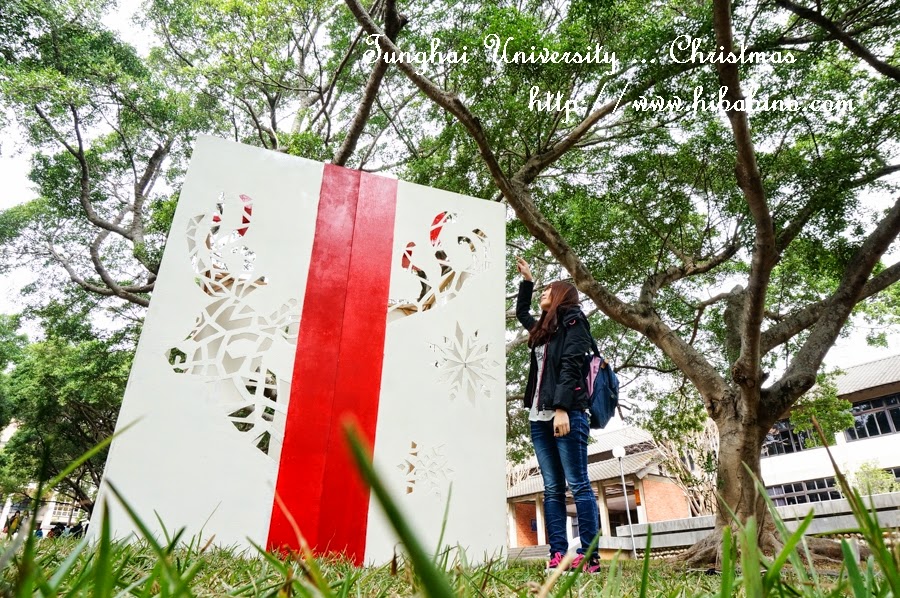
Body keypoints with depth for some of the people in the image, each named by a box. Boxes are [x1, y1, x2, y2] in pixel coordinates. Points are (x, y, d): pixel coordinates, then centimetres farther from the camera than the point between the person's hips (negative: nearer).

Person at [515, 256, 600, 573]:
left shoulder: (573, 321, 2)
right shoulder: (543, 327, 23)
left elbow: (570, 366, -11)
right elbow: (521, 311, 45)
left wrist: (562, 409, -20)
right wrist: (526, 279, 43)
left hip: (567, 414, -7)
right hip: (540, 417, 8)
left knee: (578, 485, -6)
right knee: (552, 489, 3)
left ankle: (589, 556, -4)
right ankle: (558, 555, 3)